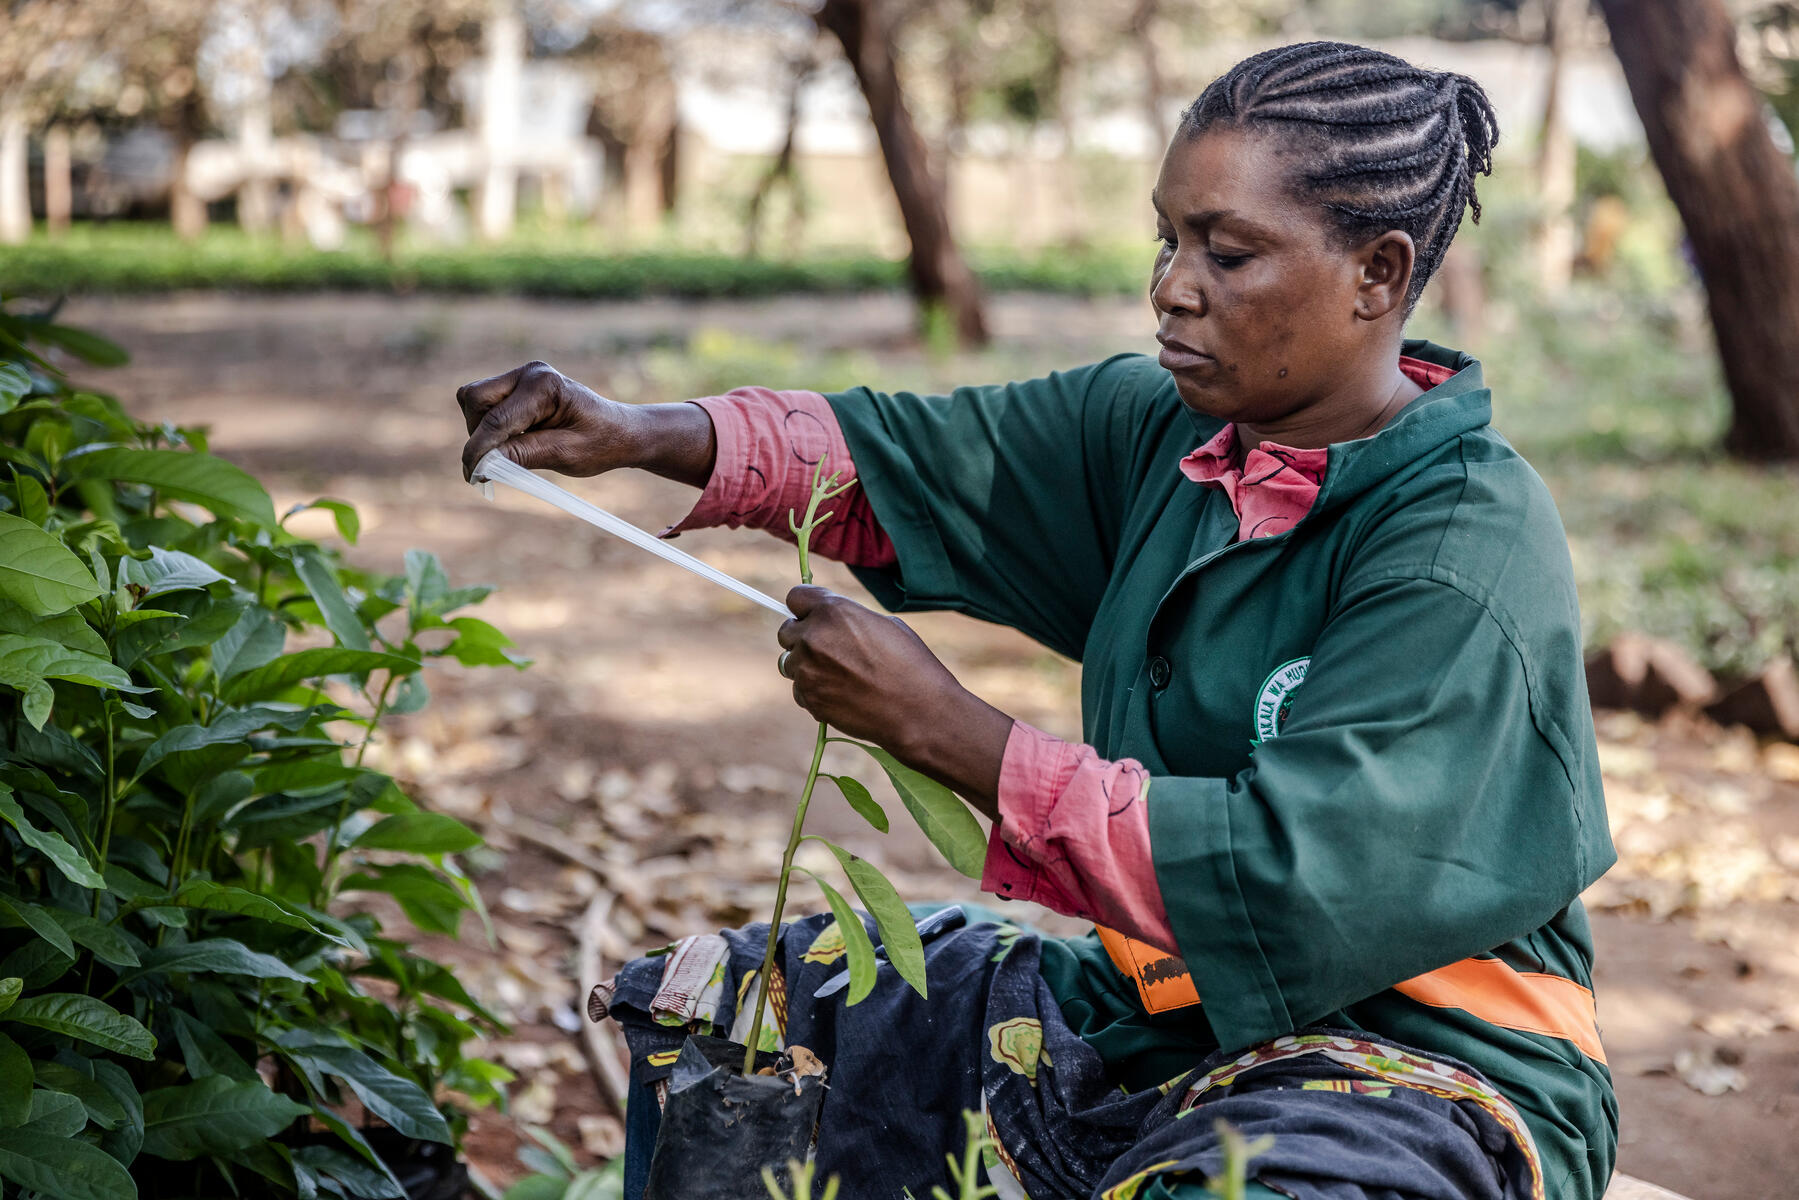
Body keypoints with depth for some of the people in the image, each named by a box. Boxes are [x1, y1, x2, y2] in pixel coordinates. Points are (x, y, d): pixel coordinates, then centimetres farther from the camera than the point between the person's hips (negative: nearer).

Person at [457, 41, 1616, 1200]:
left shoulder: (1473, 550, -20)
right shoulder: (1162, 429, 2)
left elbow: (1285, 882, -28)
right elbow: (908, 463, 6)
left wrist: (937, 723, -24)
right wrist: (641, 435, -12)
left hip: (1422, 1065, -7)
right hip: (1163, 1010, 7)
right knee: (718, 1008, 9)